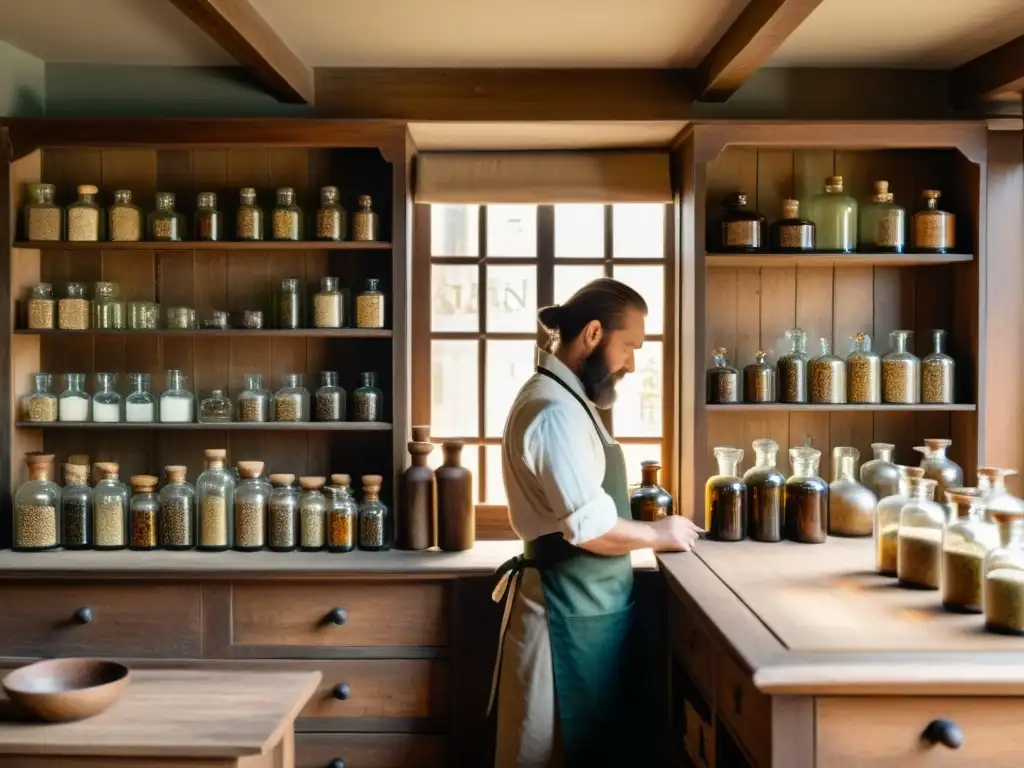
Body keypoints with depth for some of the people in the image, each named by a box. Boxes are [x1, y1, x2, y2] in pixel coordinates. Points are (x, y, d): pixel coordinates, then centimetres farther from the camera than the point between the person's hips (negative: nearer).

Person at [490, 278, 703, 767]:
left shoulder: (565, 399, 13)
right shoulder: (554, 410, -21)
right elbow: (593, 529, -25)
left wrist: (647, 527, 8)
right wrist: (661, 534, -9)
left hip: (585, 602, 10)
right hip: (571, 609, -10)